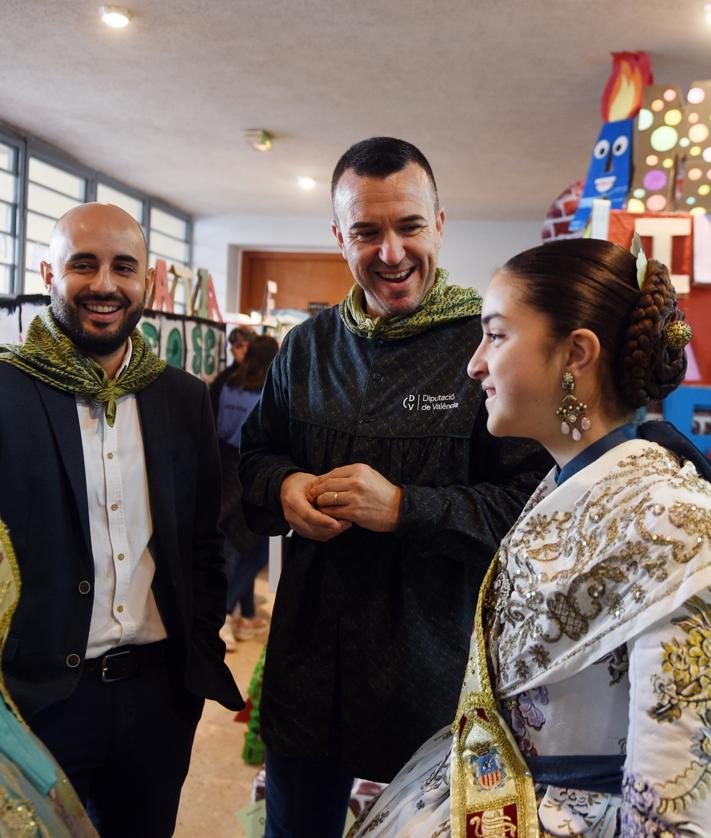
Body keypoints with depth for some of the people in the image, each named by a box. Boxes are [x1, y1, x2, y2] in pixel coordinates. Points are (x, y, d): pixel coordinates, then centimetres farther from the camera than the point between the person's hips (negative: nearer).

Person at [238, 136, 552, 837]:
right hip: (308, 656, 5)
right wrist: (283, 488, -8)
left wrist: (404, 506, -23)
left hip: (433, 670, -4)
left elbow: (532, 504, -15)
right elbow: (256, 455, 15)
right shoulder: (307, 345, 5)